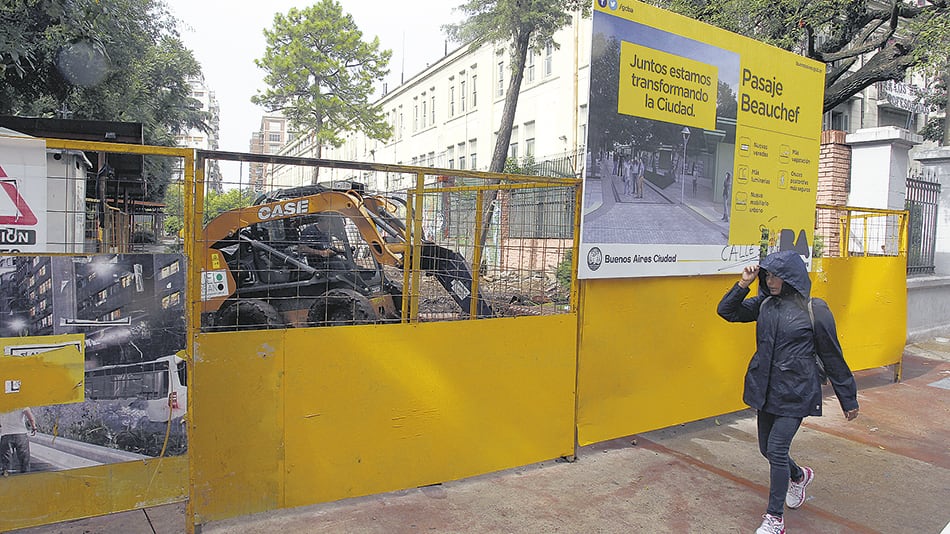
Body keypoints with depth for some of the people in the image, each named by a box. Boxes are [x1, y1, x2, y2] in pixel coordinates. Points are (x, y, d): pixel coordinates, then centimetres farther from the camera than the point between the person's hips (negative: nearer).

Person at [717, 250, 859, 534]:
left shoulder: (814, 310, -11)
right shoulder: (765, 303, 3)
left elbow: (833, 358, -4)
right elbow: (727, 311, 6)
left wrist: (848, 399, 2)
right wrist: (743, 284, -7)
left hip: (795, 393, -6)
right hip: (765, 390, 6)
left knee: (776, 449, -8)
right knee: (767, 448, 15)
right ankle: (799, 476, 48)